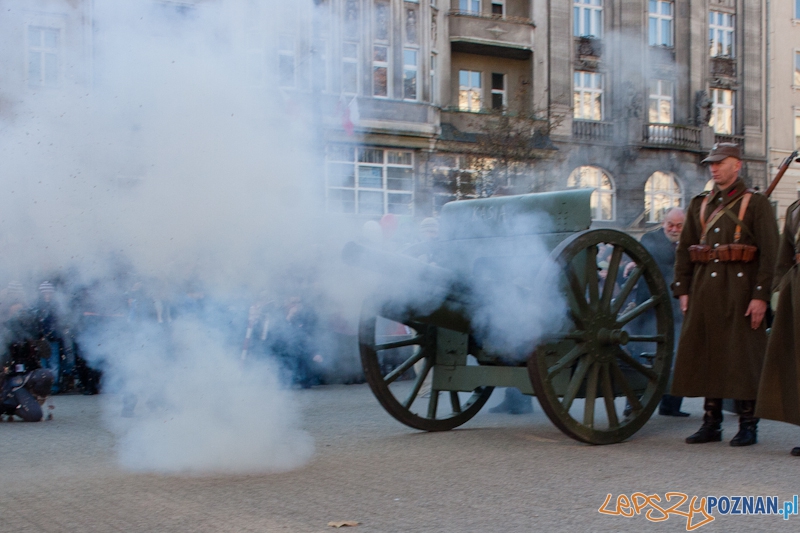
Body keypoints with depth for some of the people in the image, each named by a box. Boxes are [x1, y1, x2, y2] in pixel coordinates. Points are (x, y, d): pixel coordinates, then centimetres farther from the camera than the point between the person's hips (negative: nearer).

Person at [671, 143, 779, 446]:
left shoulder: (756, 203, 0)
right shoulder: (700, 205, 15)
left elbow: (770, 252, -6)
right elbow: (683, 249, 15)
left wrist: (761, 295, -14)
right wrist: (683, 290, 6)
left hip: (740, 289, -5)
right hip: (705, 289, 5)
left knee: (743, 354, -2)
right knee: (706, 353, 6)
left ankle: (748, 425, 7)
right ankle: (711, 423, 14)